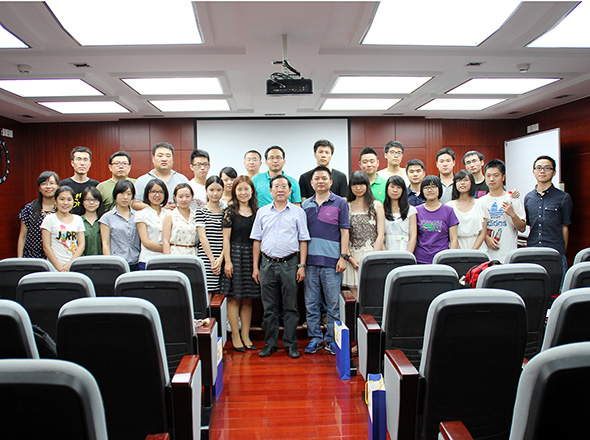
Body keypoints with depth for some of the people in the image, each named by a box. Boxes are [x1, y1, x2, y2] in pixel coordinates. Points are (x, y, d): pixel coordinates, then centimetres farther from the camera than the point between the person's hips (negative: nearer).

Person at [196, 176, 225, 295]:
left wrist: (221, 259, -7)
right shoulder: (201, 211, 2)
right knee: (206, 295, -6)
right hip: (206, 259, -3)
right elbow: (202, 237, -4)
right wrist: (212, 260, -10)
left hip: (222, 260, 4)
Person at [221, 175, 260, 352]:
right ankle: (235, 336, 11)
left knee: (248, 299, 8)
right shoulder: (230, 210, -2)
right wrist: (227, 261, -10)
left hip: (251, 257, 4)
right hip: (234, 254, -4)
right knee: (234, 297, 0)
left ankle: (246, 335, 17)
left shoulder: (256, 211, 9)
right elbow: (226, 238, -4)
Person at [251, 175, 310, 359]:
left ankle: (291, 344, 15)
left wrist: (302, 265, -3)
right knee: (269, 307, 8)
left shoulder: (298, 212, 5)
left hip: (289, 264, -2)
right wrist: (255, 267, 6)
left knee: (291, 307, 4)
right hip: (267, 264, 2)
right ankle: (270, 343, 19)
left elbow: (303, 240, 4)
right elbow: (257, 240, 11)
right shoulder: (262, 212, 10)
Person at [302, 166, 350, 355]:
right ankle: (315, 338, 20)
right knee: (311, 302, 8)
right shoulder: (306, 205, 12)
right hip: (310, 260, 4)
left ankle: (332, 339, 15)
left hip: (331, 261, -3)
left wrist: (343, 257, -8)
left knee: (333, 303, 2)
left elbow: (344, 232, 0)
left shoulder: (340, 203, 3)